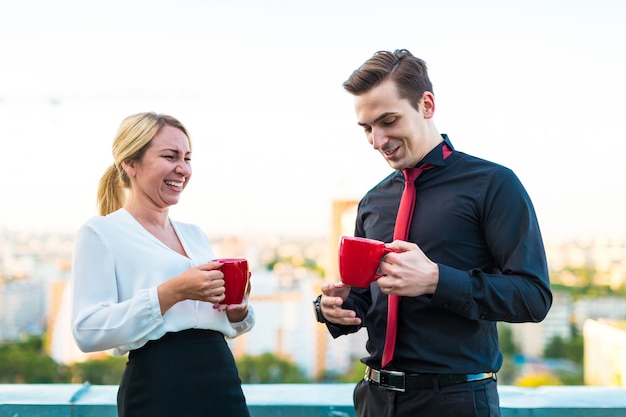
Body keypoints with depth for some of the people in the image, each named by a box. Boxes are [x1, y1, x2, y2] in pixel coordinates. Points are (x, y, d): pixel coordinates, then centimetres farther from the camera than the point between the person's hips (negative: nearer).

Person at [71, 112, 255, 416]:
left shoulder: (194, 234, 14)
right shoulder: (100, 232, -4)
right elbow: (87, 331, -16)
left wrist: (238, 308, -2)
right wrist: (172, 292, -22)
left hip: (225, 386, 6)